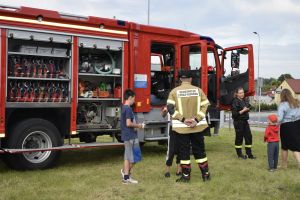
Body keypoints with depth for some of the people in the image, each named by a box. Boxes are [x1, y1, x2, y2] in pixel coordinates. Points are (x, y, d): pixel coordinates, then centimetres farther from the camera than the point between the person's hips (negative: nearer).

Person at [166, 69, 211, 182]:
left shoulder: (174, 91, 0)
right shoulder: (198, 90, 4)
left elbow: (170, 108, -11)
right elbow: (205, 106, -4)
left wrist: (183, 119, -13)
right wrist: (197, 119, -11)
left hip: (181, 127, -1)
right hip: (197, 126, 2)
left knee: (184, 151, 8)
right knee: (199, 150, 12)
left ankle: (186, 175, 12)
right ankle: (205, 174, 17)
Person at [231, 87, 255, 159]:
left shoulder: (245, 100, 9)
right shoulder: (235, 102, -12)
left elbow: (249, 107, 23)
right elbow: (234, 114, -16)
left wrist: (248, 109, 1)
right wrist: (242, 111, -21)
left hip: (245, 121, 7)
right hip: (238, 122, -7)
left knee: (248, 136, 6)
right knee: (239, 137, 2)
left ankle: (249, 154, 16)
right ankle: (239, 154, 15)